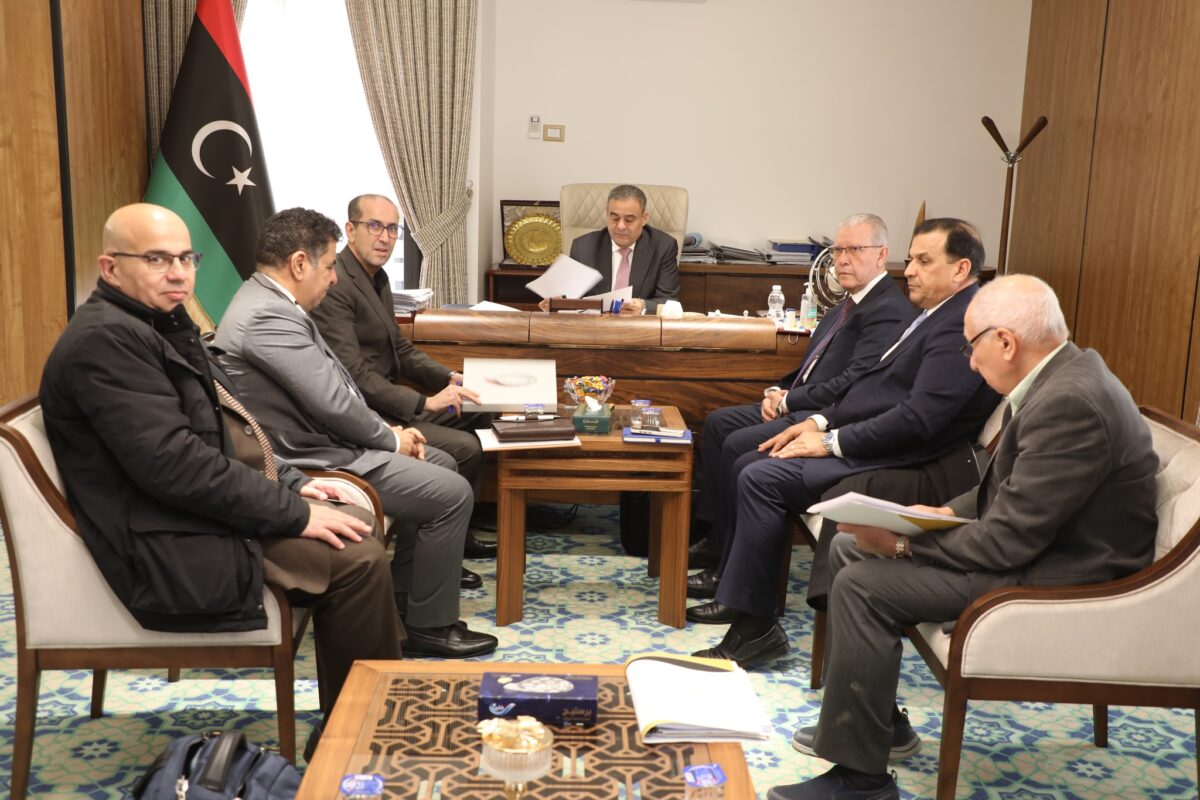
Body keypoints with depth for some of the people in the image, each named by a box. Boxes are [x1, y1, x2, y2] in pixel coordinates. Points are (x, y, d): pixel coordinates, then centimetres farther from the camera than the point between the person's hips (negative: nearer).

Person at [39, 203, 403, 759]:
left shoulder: (159, 325, 14)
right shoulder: (105, 339, -19)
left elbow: (223, 426, 21)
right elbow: (173, 464, -27)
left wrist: (291, 484, 7)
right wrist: (294, 513, -23)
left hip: (210, 510, 11)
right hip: (176, 548, -11)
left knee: (361, 521, 11)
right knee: (358, 560, -20)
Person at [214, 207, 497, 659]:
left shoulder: (272, 303, 10)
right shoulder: (267, 317, -24)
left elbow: (334, 387, 14)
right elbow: (333, 402, -26)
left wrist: (387, 431, 5)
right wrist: (392, 439, -9)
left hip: (325, 439, 11)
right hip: (310, 463, -11)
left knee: (440, 464, 18)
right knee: (452, 493, -11)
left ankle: (405, 595, 24)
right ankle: (428, 625, 3)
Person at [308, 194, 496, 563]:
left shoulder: (376, 275, 12)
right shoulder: (335, 285, -21)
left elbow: (399, 348, 18)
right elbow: (354, 374, -26)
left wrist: (452, 378, 4)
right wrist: (425, 402, -28)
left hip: (386, 398, 11)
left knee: (478, 415, 14)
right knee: (465, 449, -18)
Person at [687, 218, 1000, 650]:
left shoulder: (963, 325, -18)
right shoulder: (934, 314, 16)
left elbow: (917, 420, -25)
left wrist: (832, 441, -17)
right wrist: (820, 421, 7)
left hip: (893, 464, -11)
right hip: (855, 442, 11)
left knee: (761, 479, -20)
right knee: (748, 465, 8)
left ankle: (755, 625, -12)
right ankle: (735, 579, 21)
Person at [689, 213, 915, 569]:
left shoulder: (890, 310, -15)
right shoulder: (847, 306, 17)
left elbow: (853, 384, -24)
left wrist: (788, 402, -15)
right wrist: (777, 391, 2)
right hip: (800, 406, 11)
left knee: (739, 446, -21)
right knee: (718, 422, 6)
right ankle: (714, 536, 8)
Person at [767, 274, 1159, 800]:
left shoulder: (1069, 403, -26)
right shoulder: (1065, 375, 6)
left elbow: (1007, 541, -26)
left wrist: (904, 544, -17)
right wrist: (946, 513, 2)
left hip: (1058, 579, -10)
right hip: (1036, 539, 11)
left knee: (862, 584, -19)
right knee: (848, 549, 8)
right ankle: (869, 713, 21)